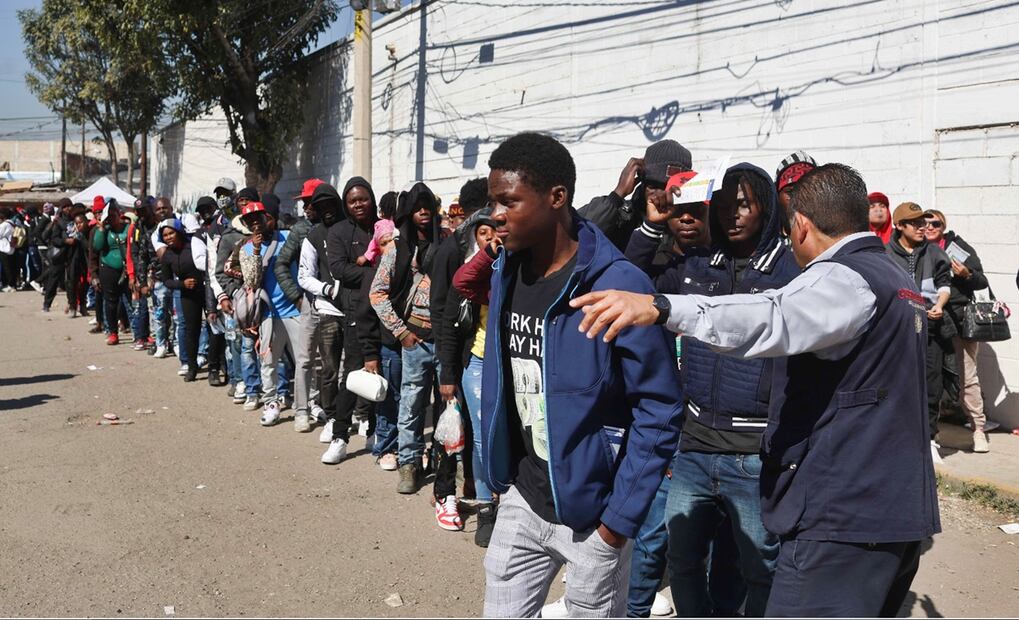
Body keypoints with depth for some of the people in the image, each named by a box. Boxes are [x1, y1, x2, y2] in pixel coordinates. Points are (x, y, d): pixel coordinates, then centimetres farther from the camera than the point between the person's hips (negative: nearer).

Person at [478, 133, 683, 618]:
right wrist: (497, 472, 11)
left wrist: (622, 513, -16)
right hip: (522, 500, 6)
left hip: (591, 511, -5)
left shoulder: (618, 285, -20)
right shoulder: (505, 273, 0)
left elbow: (660, 408, -17)